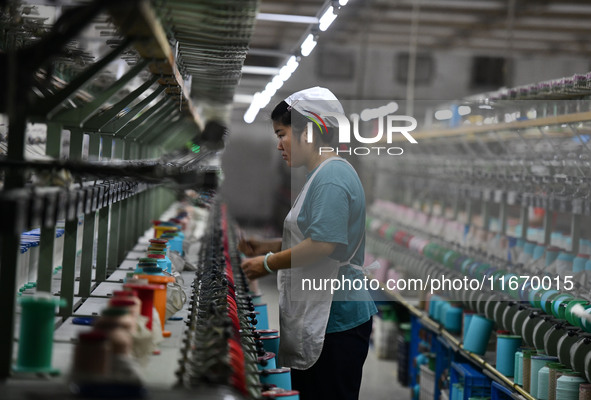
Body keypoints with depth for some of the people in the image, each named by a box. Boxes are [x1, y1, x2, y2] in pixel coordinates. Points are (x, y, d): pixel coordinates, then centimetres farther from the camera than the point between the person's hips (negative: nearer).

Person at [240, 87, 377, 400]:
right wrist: (265, 247, 14)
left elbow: (323, 245, -24)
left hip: (334, 321, -11)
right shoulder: (321, 175, 18)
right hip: (314, 319, 11)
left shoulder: (332, 177, -16)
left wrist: (268, 263, -13)